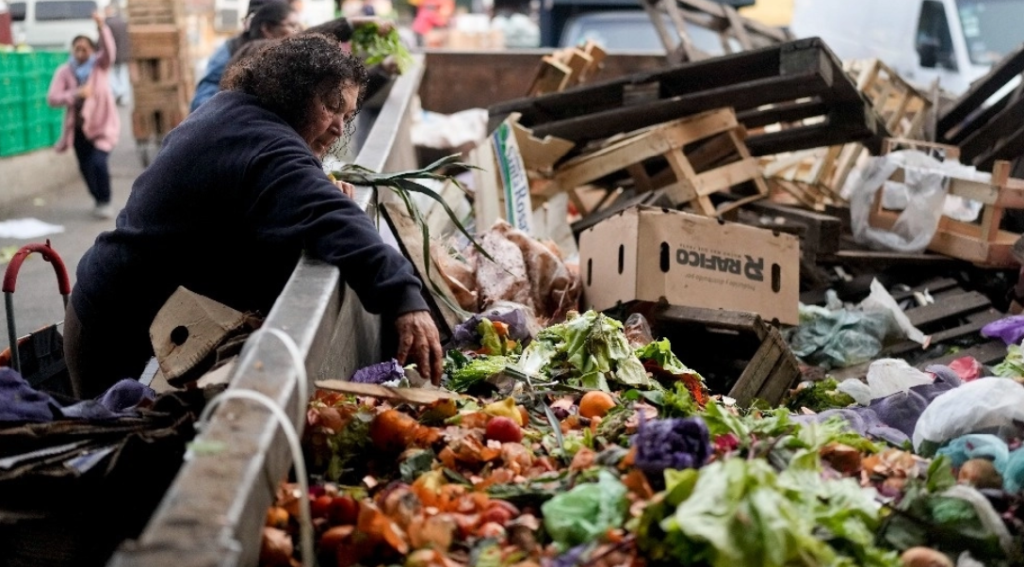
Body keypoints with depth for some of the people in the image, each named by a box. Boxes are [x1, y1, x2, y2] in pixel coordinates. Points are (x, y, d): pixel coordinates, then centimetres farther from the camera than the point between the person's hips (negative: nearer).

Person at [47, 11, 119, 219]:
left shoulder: (100, 65, -5)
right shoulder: (64, 72, -2)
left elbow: (109, 51, -27)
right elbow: (52, 98, -12)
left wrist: (102, 27, -42)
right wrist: (76, 94, -26)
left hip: (103, 125, -3)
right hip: (79, 127, 3)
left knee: (99, 162, -21)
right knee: (85, 167, 11)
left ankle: (105, 203, -4)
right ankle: (99, 201, 33)